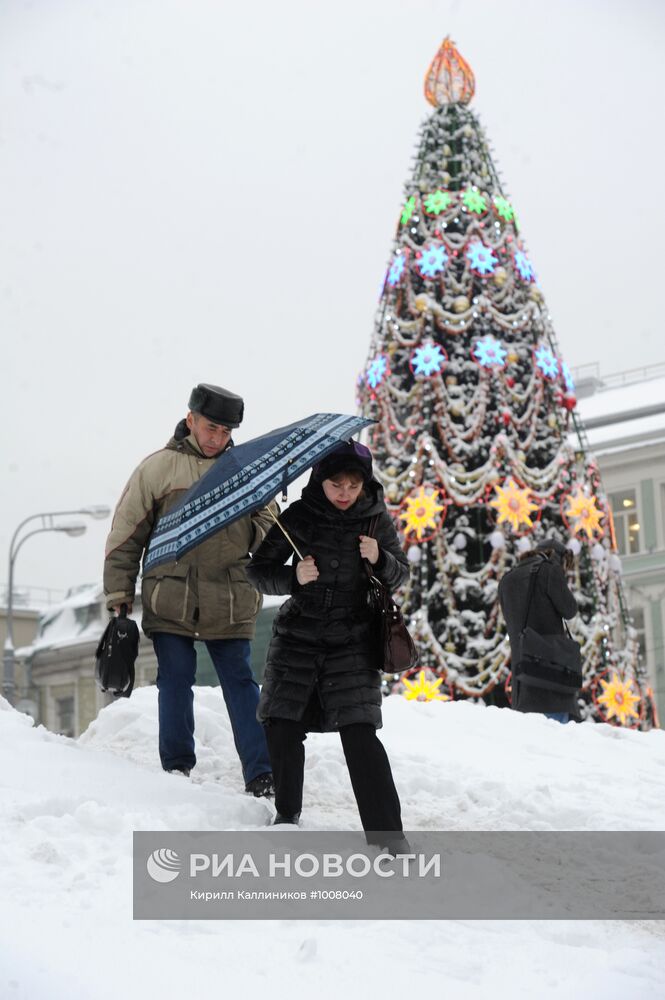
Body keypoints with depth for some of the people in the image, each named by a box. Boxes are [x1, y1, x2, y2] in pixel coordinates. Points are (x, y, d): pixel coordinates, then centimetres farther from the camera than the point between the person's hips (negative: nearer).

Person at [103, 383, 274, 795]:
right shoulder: (159, 468, 4)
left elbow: (266, 524, 15)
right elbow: (126, 536, 6)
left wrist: (260, 530, -10)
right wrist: (119, 598, 2)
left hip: (230, 604, 1)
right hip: (170, 602, -1)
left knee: (241, 684, 0)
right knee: (176, 684, 2)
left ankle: (261, 775, 0)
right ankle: (177, 769, 14)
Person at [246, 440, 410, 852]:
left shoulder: (376, 520, -3)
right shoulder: (299, 516, -5)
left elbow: (400, 574, 7)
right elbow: (259, 570, -1)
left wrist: (380, 560, -15)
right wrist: (293, 578, -20)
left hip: (353, 642, -1)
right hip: (297, 636, 1)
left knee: (359, 733, -12)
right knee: (282, 727, -2)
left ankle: (385, 829, -6)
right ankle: (288, 813, 21)